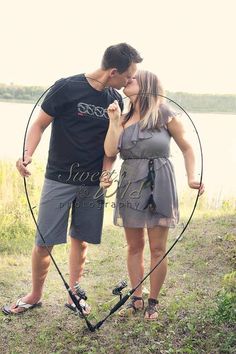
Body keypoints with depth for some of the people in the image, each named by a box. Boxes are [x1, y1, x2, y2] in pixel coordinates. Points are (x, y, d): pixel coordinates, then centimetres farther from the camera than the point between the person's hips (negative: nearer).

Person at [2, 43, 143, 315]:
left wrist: (106, 172, -6)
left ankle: (73, 296, 28)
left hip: (93, 183, 4)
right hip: (59, 179, -3)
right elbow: (40, 124, -6)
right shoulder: (66, 88, -11)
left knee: (81, 241, 11)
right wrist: (28, 154, -23)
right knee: (43, 242, 1)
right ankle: (35, 295, 24)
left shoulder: (115, 100, 4)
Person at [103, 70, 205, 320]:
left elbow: (187, 148, 5)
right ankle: (136, 298, 25)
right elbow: (110, 151, -3)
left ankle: (153, 302, 18)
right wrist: (113, 120, -2)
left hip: (158, 185, -4)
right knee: (134, 246, 11)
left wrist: (192, 178, -6)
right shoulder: (124, 118, 11)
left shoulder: (164, 115, -1)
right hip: (130, 185, 4)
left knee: (157, 248, 3)